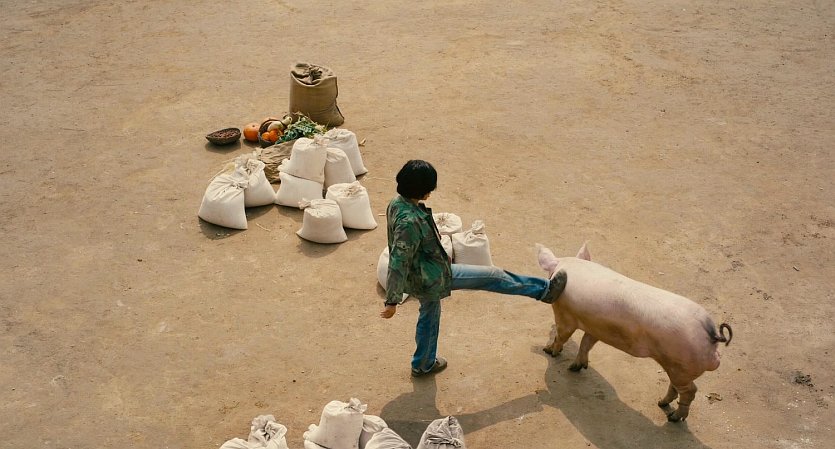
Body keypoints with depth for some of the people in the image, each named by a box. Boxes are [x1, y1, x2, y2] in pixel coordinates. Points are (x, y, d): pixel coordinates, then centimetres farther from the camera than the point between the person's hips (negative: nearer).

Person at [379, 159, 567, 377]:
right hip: (432, 276, -10)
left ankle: (423, 364, 49)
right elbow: (398, 262, -31)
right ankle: (545, 290, 14)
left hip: (420, 277, 10)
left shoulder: (398, 203, -6)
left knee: (429, 317, 30)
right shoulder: (409, 221, -35)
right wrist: (392, 301, -26)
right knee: (492, 276, 1)